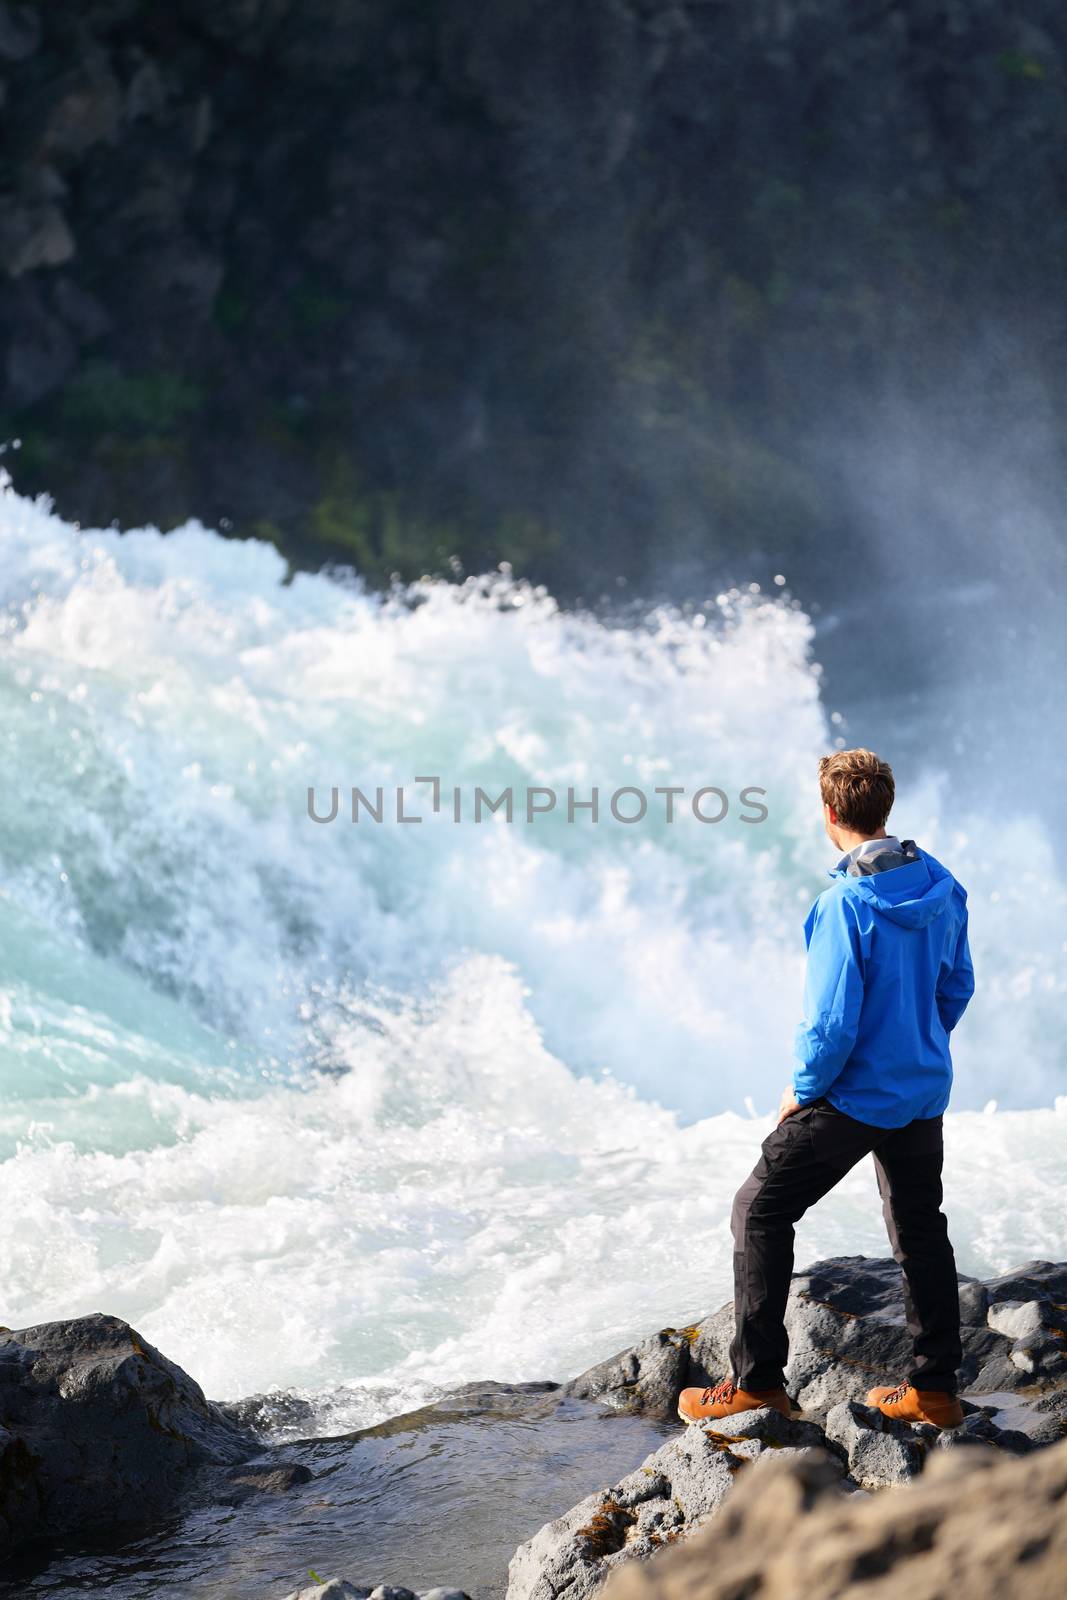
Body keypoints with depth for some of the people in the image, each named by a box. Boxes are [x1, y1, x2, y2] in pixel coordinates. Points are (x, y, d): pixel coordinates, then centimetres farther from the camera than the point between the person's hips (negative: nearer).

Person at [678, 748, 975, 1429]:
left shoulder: (845, 906, -25)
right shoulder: (942, 888, -2)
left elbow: (833, 1021, -23)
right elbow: (958, 986, 10)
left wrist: (803, 1091, -7)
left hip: (855, 1096, -7)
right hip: (926, 1092, 7)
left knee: (761, 1211, 6)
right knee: (921, 1229, 19)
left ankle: (758, 1380, 7)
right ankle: (935, 1389, 24)